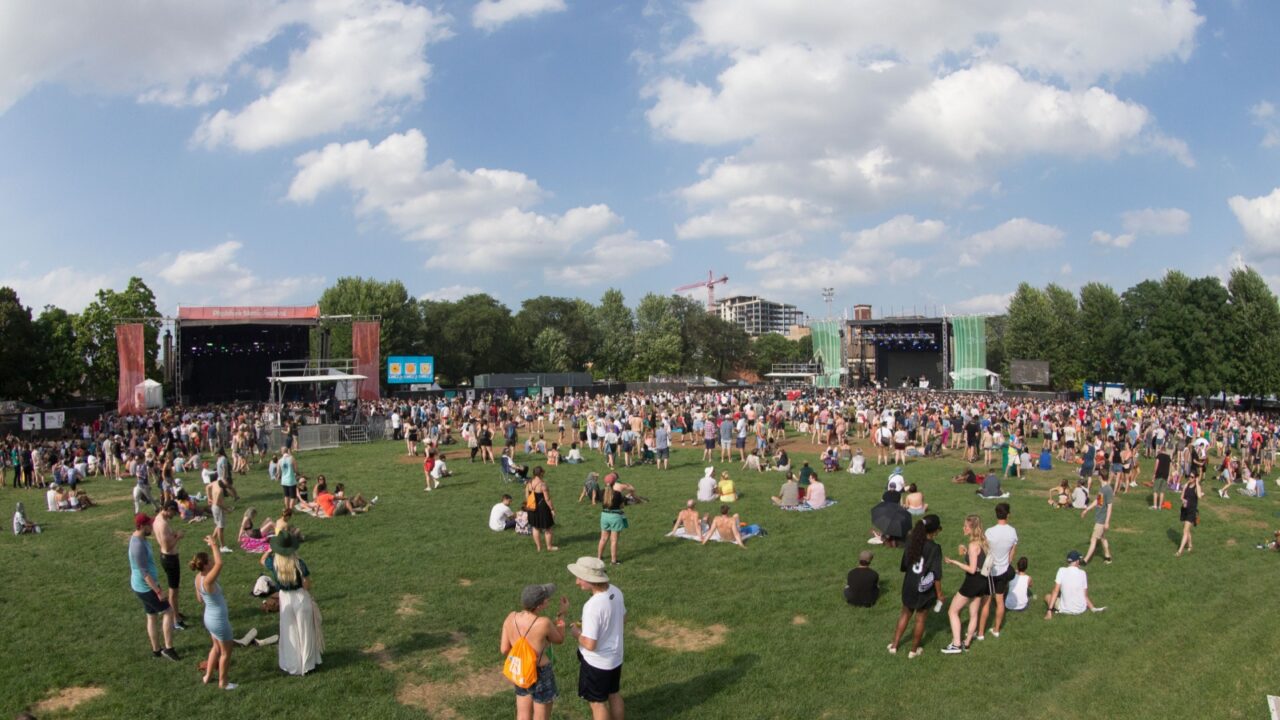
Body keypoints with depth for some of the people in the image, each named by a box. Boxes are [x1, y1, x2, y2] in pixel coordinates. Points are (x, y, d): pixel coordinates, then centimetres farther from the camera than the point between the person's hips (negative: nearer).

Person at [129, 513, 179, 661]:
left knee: (152, 617, 17)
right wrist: (159, 591, -25)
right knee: (168, 612, -2)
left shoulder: (137, 538, 4)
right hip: (146, 587, -10)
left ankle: (156, 649, 28)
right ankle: (168, 648, 2)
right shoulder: (138, 545, -28)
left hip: (143, 586, 10)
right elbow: (145, 572, -28)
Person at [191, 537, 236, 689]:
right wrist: (214, 544, -41)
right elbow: (220, 563, -50)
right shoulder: (207, 581, -32)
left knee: (217, 647, 30)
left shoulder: (199, 577, -5)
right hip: (219, 620, -8)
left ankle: (208, 676, 44)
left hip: (210, 618, 8)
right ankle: (223, 682, 30)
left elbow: (200, 599, 10)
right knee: (226, 652, 14)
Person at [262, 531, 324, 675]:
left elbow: (263, 560, 12)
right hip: (301, 597, -2)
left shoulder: (274, 563, -13)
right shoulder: (299, 563, -22)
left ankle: (291, 665, 27)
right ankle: (306, 664, 24)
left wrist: (271, 549, 10)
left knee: (289, 632, 18)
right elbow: (307, 585, -17)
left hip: (285, 598, 2)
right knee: (304, 632, 13)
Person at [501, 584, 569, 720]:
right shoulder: (544, 623, -30)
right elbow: (559, 640, -10)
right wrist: (562, 614, -2)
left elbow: (504, 649, -6)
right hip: (541, 676, -5)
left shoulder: (511, 617, -15)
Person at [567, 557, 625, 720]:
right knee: (614, 695, 25)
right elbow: (623, 621, 7)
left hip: (597, 662, -8)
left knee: (597, 703, 13)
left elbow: (590, 645, -29)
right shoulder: (615, 591, -9)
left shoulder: (592, 606, -34)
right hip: (615, 656, 8)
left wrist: (577, 632, -11)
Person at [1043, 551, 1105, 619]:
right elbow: (1085, 595, 0)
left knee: (1047, 596, 20)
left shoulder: (1061, 570, -9)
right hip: (1081, 610, 5)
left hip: (1065, 609, -5)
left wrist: (1049, 610, -10)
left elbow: (1055, 591, -11)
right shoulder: (1082, 573, -5)